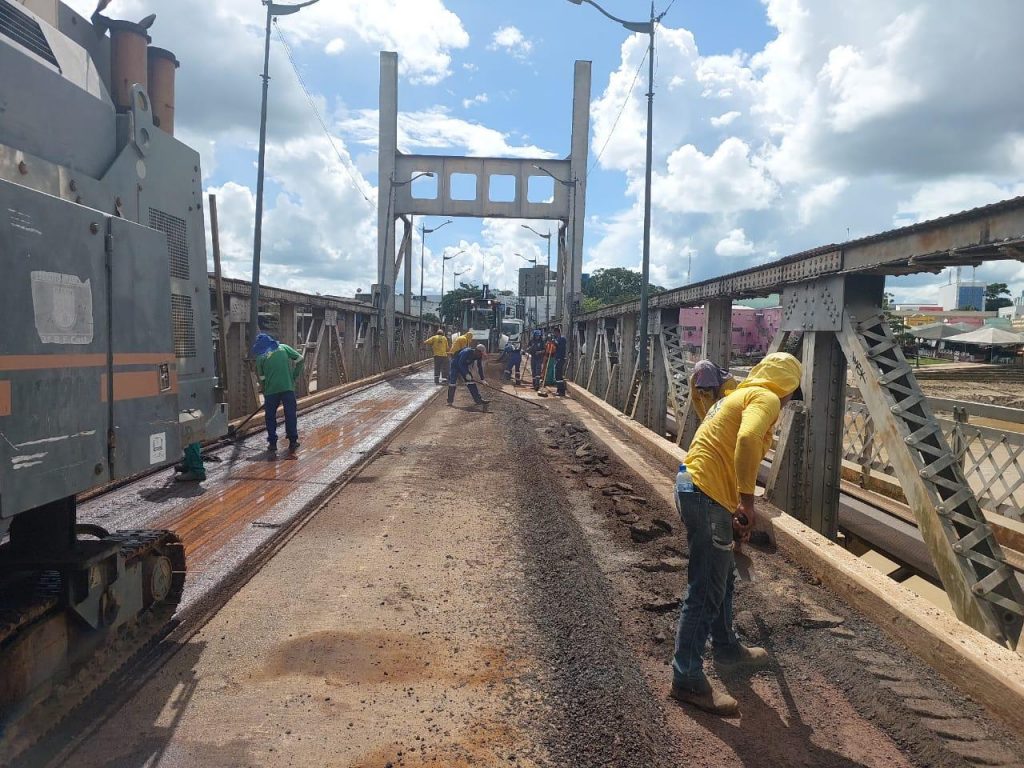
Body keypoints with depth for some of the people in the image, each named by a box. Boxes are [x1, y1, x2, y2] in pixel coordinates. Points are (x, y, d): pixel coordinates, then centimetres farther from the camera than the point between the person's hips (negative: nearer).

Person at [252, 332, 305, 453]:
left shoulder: (260, 357, 5)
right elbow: (300, 359, 3)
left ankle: (272, 443, 13)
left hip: (271, 390, -1)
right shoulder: (283, 347, 8)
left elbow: (262, 379, 8)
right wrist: (294, 376, 11)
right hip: (288, 387, 1)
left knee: (270, 416, 13)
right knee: (290, 415, 8)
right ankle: (293, 441, 10)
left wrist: (265, 393, 18)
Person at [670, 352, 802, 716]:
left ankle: (727, 648, 41)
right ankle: (687, 679, 5)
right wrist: (747, 499, -23)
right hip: (707, 496, -10)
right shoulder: (766, 399, -7)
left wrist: (735, 506, 33)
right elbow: (747, 439, -28)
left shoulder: (741, 395, 23)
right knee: (706, 590, -3)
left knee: (723, 575, 24)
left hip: (699, 490, 10)